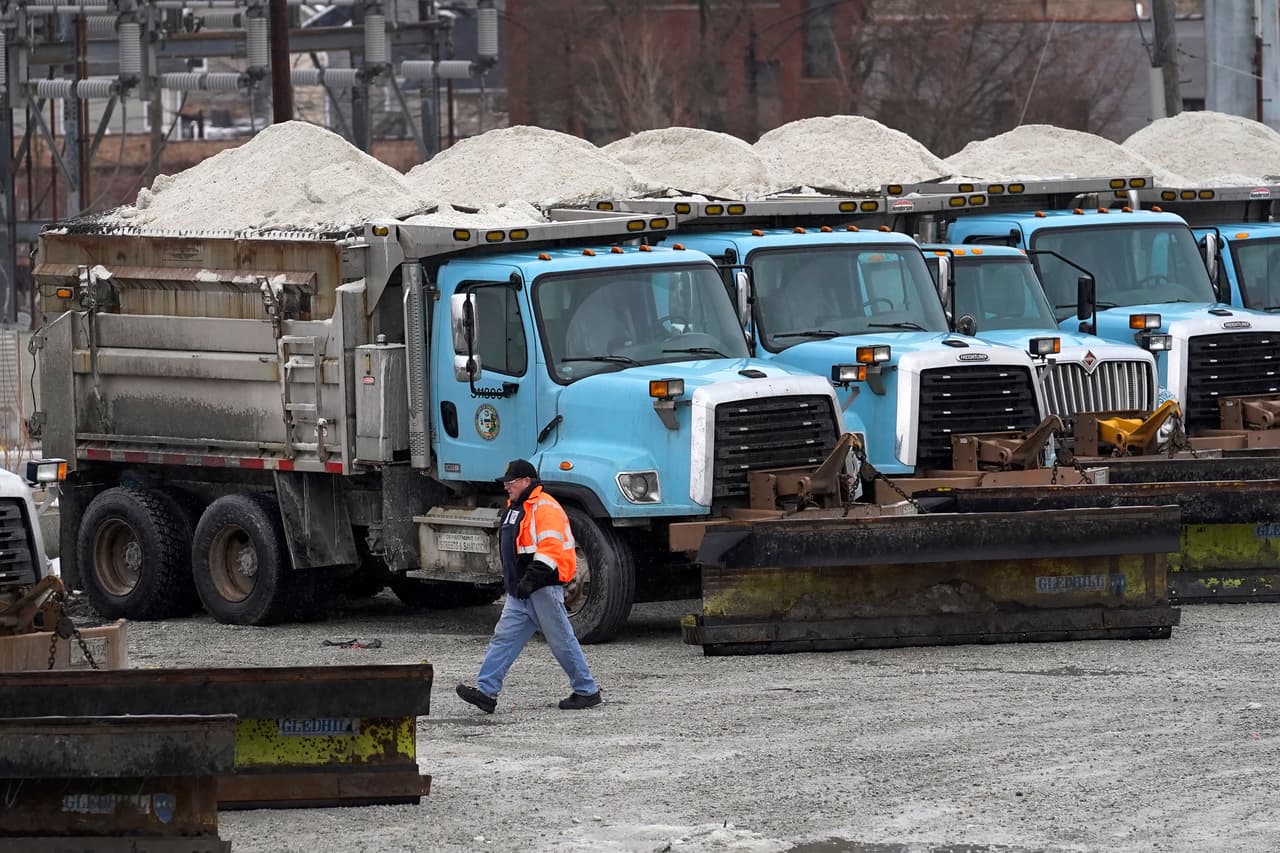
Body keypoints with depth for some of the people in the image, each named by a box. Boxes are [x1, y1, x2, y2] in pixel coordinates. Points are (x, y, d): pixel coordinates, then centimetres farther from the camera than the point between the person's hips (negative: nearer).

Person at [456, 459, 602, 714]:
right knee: (504, 637, 0)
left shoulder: (544, 508, -14)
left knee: (562, 640, -2)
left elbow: (550, 548, -24)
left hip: (543, 588, -10)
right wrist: (514, 581, 26)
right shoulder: (515, 508, 18)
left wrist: (532, 578, -29)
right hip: (520, 592, 10)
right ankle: (486, 691, -6)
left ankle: (587, 691, 9)